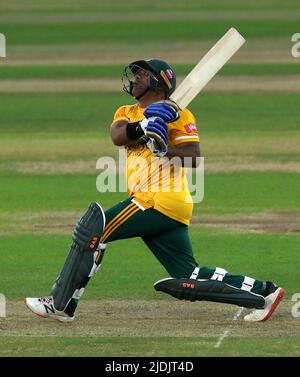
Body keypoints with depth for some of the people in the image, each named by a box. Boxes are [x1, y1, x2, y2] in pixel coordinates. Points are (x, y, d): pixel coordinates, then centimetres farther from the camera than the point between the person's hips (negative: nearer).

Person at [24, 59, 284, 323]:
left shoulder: (177, 113, 1)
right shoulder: (127, 113, 23)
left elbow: (193, 158, -11)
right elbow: (117, 136, -1)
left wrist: (164, 149, -27)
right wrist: (144, 126, -18)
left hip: (163, 199, -8)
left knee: (94, 227, -14)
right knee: (191, 279, 6)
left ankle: (61, 304, -13)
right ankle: (263, 291, 12)